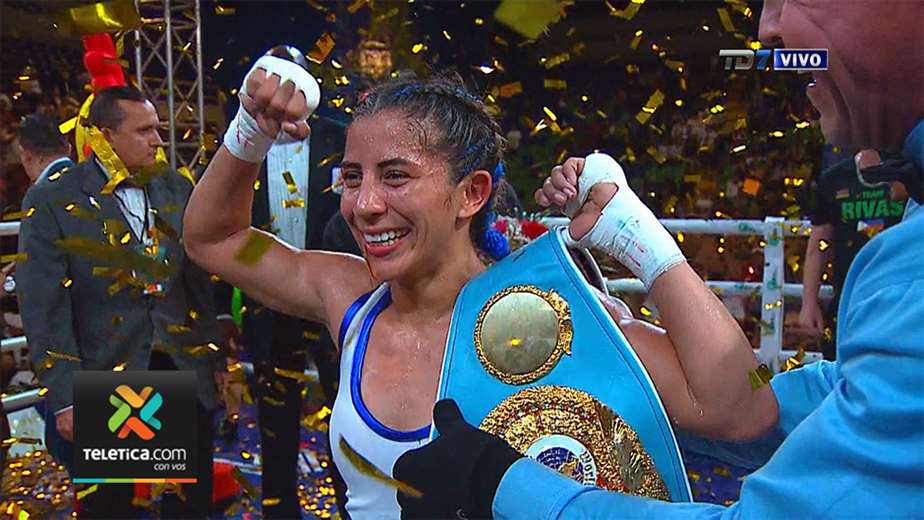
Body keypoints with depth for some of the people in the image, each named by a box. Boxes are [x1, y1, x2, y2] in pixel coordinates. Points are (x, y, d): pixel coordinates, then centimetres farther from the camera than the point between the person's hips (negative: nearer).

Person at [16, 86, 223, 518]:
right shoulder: (51, 200, -8)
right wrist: (64, 398, -12)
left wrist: (214, 354, 9)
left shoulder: (177, 188, 5)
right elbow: (44, 309, -9)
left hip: (186, 370, 4)